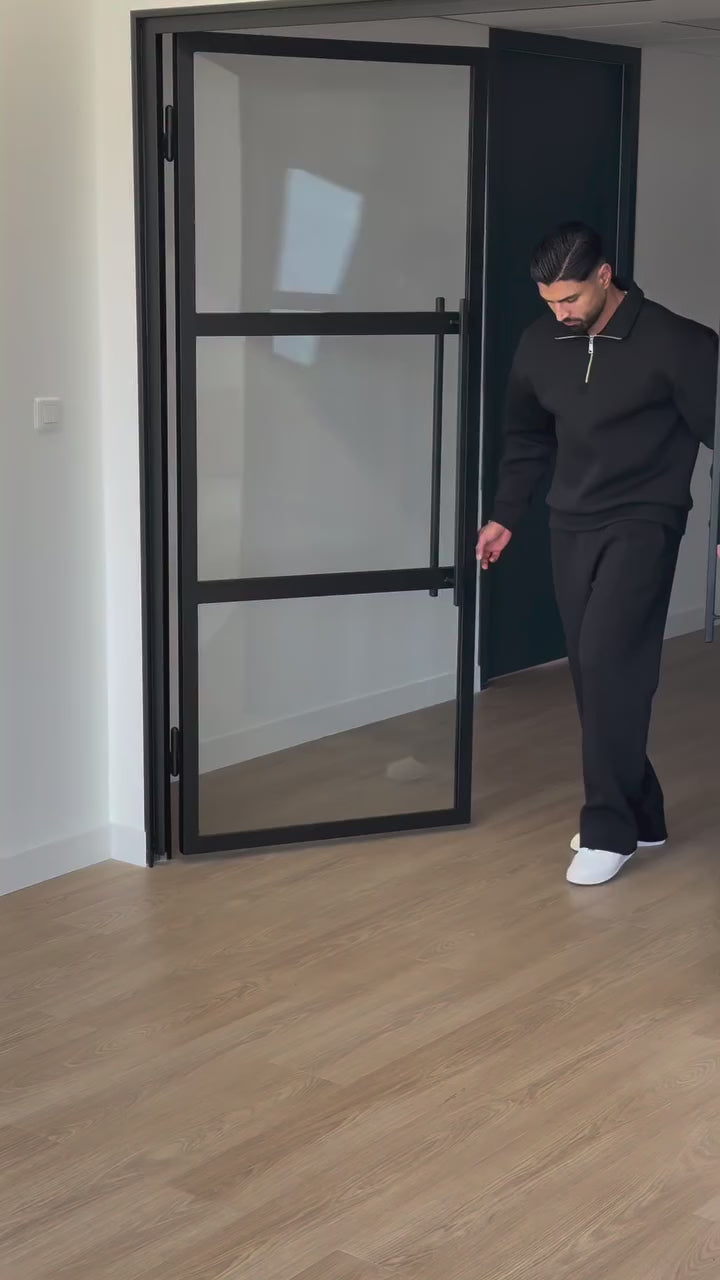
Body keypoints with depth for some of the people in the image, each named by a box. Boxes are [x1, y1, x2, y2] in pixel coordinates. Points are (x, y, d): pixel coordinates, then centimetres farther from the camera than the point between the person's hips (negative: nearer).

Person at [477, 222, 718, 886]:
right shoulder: (540, 344, 3)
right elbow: (527, 438, 18)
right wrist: (505, 516, 18)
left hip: (644, 524, -6)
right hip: (572, 526, 6)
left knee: (608, 661, -17)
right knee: (592, 671, 6)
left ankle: (610, 829, -7)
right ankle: (640, 815, 19)